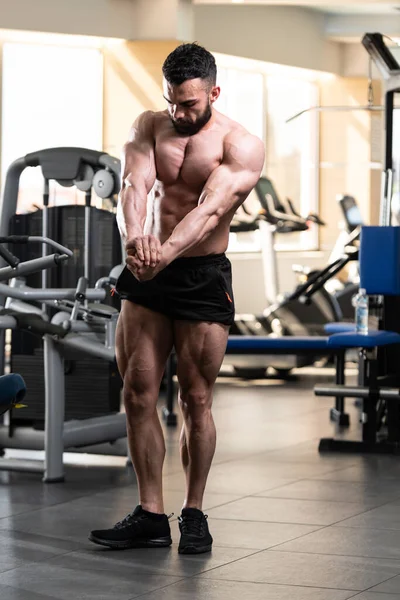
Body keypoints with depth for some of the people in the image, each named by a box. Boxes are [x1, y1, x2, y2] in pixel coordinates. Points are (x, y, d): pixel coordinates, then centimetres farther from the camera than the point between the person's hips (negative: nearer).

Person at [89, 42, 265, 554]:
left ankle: (194, 513, 16)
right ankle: (150, 515, 10)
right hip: (145, 278, 4)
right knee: (138, 397, 2)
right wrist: (135, 238, -35)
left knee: (195, 401, 2)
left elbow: (211, 209, -23)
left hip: (202, 277, -4)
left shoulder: (240, 146, -7)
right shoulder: (149, 126, 5)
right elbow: (135, 185, -13)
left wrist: (166, 252, -40)